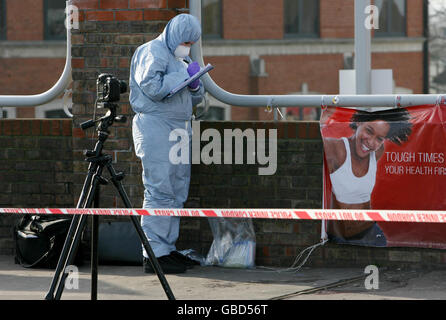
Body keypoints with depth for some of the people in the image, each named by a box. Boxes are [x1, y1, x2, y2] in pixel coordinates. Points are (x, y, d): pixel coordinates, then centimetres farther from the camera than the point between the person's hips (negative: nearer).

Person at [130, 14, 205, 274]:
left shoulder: (177, 58, 22)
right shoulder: (151, 52, -5)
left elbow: (195, 99, 24)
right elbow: (153, 88, -19)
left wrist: (195, 85, 3)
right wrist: (185, 75, -13)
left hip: (180, 130, 9)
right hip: (156, 128, -9)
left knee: (178, 193, 8)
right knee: (160, 192, -12)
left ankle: (168, 248, 13)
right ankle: (154, 254, -12)